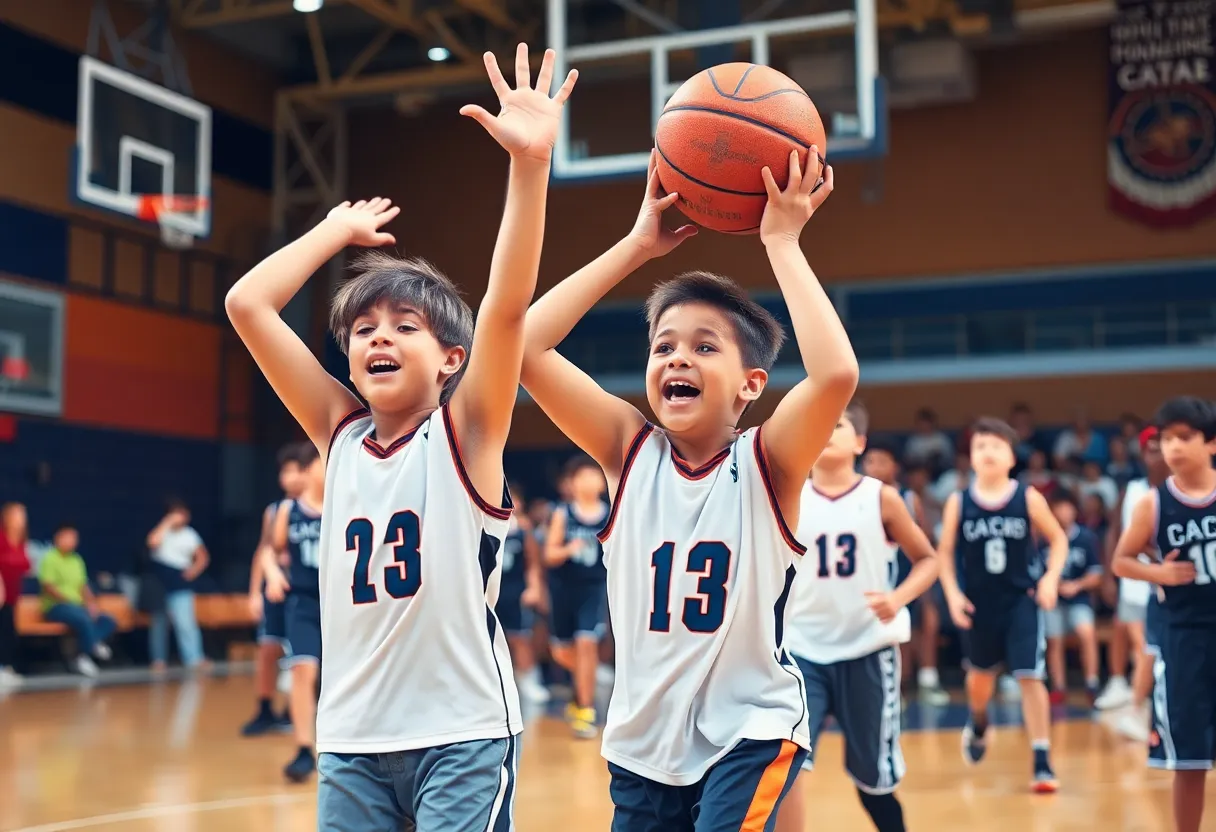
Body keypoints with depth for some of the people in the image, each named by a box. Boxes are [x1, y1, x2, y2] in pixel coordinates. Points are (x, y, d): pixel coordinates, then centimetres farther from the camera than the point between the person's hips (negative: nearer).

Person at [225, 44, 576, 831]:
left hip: (463, 733, -4)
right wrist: (339, 230, 9)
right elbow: (246, 304, 2)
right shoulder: (340, 435, 5)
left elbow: (508, 305, -22)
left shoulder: (465, 432, -6)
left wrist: (531, 164, -31)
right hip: (350, 737, 5)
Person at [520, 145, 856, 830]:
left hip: (750, 730, -4)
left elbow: (837, 374, -31)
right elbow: (521, 347, -13)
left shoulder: (767, 462, -10)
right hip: (642, 737, 4)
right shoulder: (631, 452, -3)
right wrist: (638, 246, -11)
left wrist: (782, 242, -22)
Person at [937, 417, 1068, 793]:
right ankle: (978, 725, 53)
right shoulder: (958, 502, -6)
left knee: (1030, 677, -10)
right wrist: (952, 593, -7)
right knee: (981, 674, 20)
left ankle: (1042, 762, -2)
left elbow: (1058, 539, 2)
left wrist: (1051, 577, -12)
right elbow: (945, 552, 3)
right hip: (978, 604, 2)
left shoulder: (1028, 498, -8)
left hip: (1021, 600, -2)